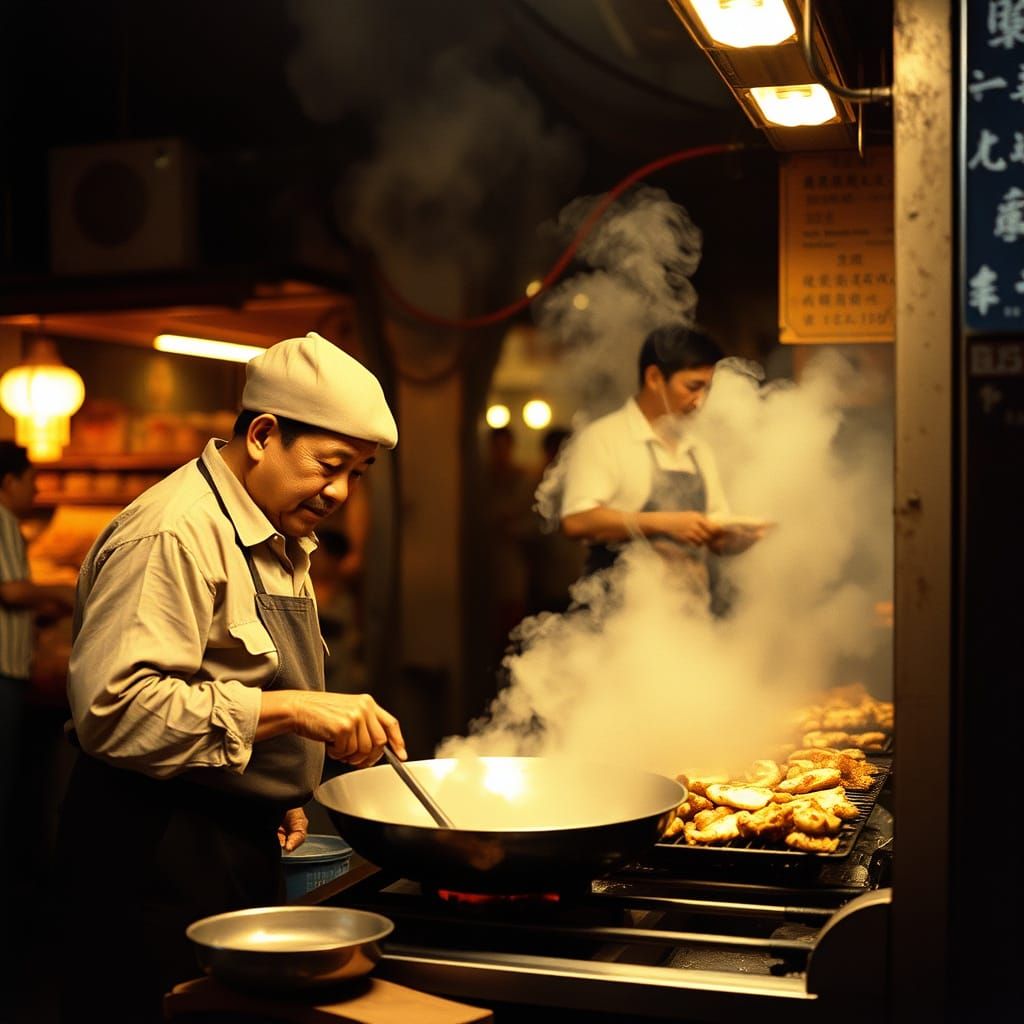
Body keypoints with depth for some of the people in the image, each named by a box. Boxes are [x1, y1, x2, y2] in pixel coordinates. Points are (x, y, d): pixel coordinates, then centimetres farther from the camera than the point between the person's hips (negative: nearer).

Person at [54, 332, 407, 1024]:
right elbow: (113, 708, -29)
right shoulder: (172, 535, -19)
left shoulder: (279, 541, 13)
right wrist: (292, 709, -30)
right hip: (157, 857, -9)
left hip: (243, 841, 9)